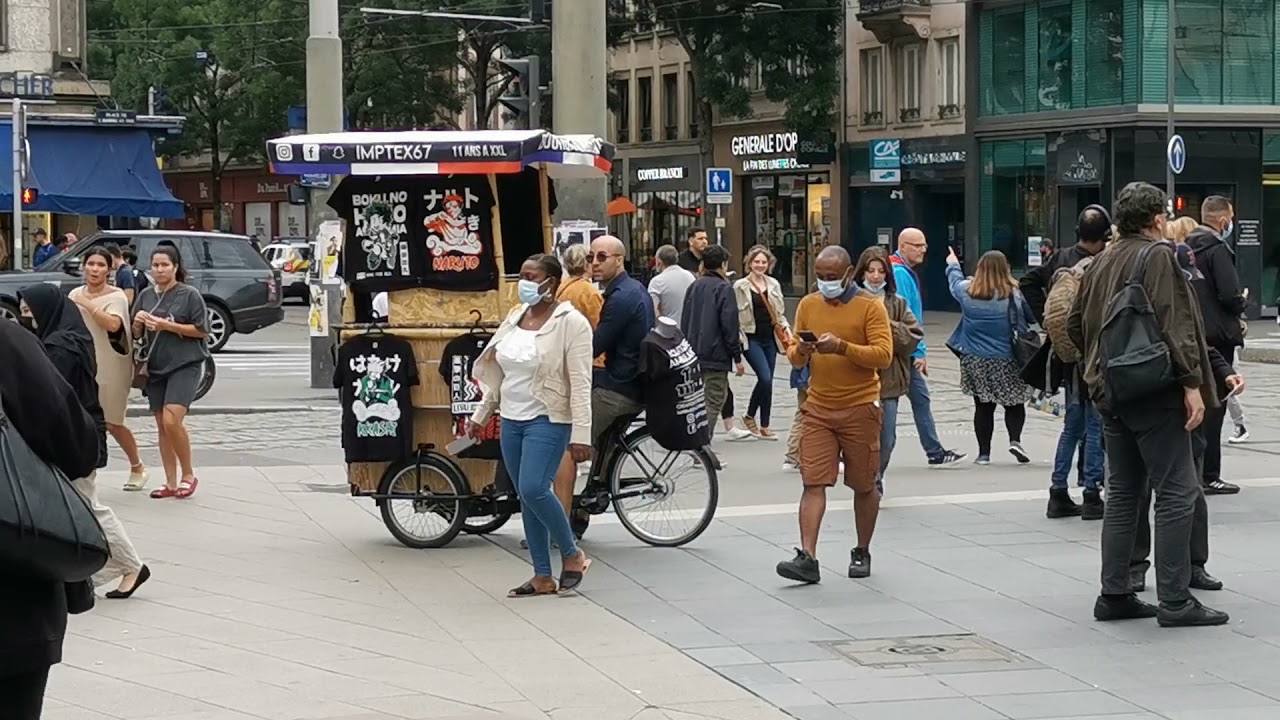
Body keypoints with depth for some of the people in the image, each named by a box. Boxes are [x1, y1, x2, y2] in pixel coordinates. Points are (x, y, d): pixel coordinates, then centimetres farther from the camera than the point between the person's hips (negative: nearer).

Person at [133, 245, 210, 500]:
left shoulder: (189, 295, -4)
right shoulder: (146, 295, 11)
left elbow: (202, 331, -8)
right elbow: (136, 335, 17)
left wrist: (167, 325, -15)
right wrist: (137, 323, -6)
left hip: (184, 364, -6)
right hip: (155, 366, 6)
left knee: (172, 420, -19)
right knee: (162, 426, 7)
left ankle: (188, 474, -2)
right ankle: (171, 483, 13)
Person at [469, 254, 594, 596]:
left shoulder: (571, 323, -10)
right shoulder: (516, 318, 11)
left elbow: (580, 384, -15)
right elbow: (500, 374, 20)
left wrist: (581, 435, -21)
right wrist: (481, 416, 20)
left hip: (547, 421, -7)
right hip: (511, 420, 7)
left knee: (533, 489, -20)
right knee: (526, 497, 7)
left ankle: (572, 554, 0)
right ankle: (543, 578, 12)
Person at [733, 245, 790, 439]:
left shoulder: (774, 285, 11)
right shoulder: (740, 286, -3)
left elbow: (779, 313, 18)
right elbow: (734, 315, -3)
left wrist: (785, 328, 1)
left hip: (770, 338, 5)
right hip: (751, 338, -5)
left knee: (766, 381, 7)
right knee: (765, 378, -18)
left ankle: (764, 425, 17)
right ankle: (750, 416, -1)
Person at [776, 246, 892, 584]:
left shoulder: (870, 306, -5)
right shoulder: (808, 305, 8)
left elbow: (883, 355, -14)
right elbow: (794, 356, 13)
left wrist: (842, 347, -25)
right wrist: (800, 351, -12)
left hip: (860, 409, -3)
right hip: (818, 408, 3)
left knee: (864, 486, 8)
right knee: (813, 482, -7)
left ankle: (862, 553, 24)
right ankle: (807, 558, -11)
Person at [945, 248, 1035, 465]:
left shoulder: (966, 291, -3)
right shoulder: (1014, 294, -13)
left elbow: (955, 280, 19)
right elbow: (1032, 317, -5)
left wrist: (953, 265, 40)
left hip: (974, 361, 2)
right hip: (1007, 361, -2)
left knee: (983, 406, 10)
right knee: (1014, 403, 12)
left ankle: (984, 453, 11)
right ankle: (1015, 439, -8)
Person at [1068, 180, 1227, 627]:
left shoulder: (1101, 263, 13)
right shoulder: (1157, 256, -10)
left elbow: (1075, 325, 19)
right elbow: (1173, 324, -19)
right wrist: (1192, 383, -19)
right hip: (1156, 393, -8)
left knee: (1122, 493, 13)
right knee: (1177, 493, -5)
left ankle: (1115, 594, 14)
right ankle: (1175, 600, -7)